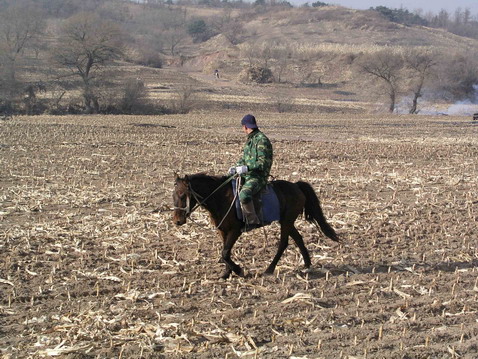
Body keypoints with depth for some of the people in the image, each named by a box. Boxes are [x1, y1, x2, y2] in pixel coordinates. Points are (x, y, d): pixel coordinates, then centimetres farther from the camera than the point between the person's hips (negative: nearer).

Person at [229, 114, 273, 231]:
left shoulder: (262, 140, -14)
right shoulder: (250, 139, 17)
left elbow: (263, 163, -20)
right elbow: (244, 159, 25)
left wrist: (246, 168, -29)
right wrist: (236, 167, 6)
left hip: (258, 177, -10)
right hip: (247, 175, 10)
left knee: (244, 195, -35)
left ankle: (253, 221, -22)